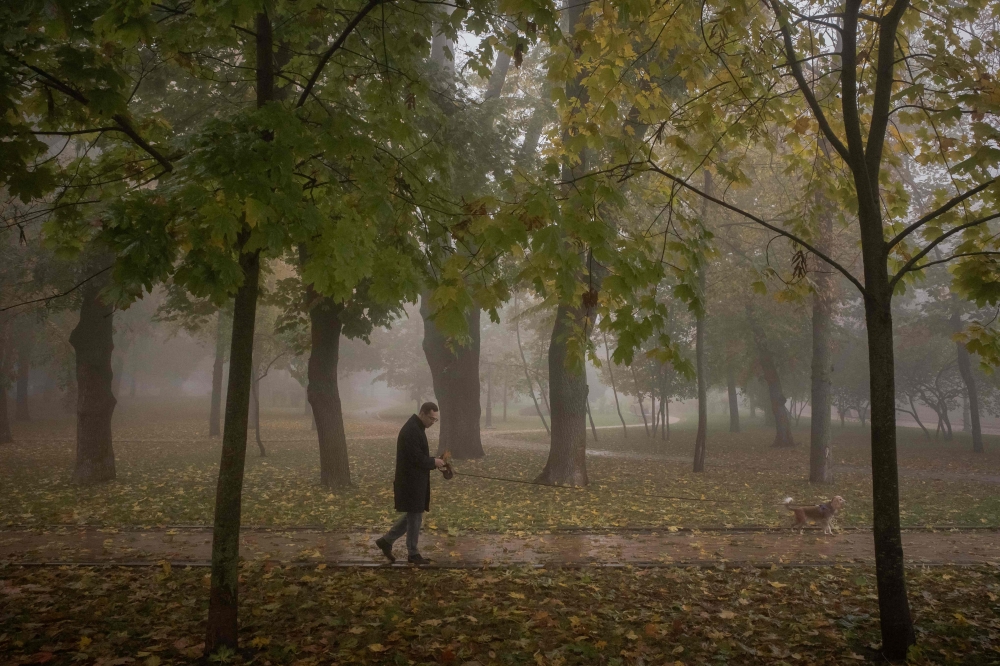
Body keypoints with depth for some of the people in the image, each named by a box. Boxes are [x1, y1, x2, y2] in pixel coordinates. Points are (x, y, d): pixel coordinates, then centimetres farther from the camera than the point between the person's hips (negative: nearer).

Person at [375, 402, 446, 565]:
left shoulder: (417, 428, 13)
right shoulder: (411, 431, -20)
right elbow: (416, 458, -24)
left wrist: (433, 462, 6)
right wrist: (433, 462, -11)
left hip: (415, 481, 10)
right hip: (411, 482, -10)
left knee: (413, 515, 16)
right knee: (415, 516, 1)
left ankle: (386, 541, 22)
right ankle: (413, 553, 13)